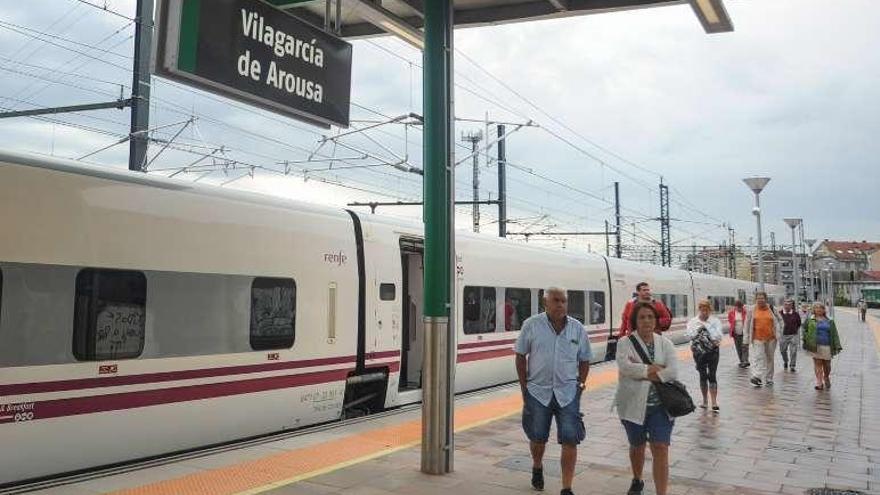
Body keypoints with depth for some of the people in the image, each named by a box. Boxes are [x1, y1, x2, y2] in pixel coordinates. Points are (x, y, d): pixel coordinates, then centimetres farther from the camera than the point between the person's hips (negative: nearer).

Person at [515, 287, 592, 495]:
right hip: (538, 391, -1)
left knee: (570, 440, -5)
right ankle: (537, 468, 44)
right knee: (538, 437, 13)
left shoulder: (577, 328, 2)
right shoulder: (531, 325, -4)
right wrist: (524, 387, 0)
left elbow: (584, 359, 11)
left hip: (567, 393, 1)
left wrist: (580, 385, 2)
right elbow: (520, 356, 1)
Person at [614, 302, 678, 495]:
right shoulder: (625, 343, -5)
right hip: (633, 405, 0)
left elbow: (673, 372, -11)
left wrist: (641, 372, -16)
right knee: (637, 446, 19)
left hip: (660, 405, 1)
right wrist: (655, 369, -19)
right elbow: (624, 366, -24)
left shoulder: (665, 343, 2)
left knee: (661, 449, -7)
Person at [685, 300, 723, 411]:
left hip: (713, 352, -2)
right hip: (699, 352, 2)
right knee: (703, 376, 10)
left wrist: (707, 326, -16)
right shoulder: (693, 321, 2)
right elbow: (688, 335, -9)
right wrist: (699, 327, -15)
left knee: (712, 376, -8)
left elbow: (719, 336, -14)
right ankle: (705, 401, 23)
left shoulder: (715, 321, -3)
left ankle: (714, 403, -7)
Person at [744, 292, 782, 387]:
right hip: (757, 338, -2)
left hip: (771, 338, 2)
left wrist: (778, 334, -5)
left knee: (770, 359, 11)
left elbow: (777, 322, 7)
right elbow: (747, 325, 5)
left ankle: (769, 379, 22)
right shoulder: (752, 310, 3)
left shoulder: (772, 309, 4)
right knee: (759, 358, -14)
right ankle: (756, 377, -21)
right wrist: (747, 339, 3)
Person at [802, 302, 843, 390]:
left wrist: (837, 346, 1)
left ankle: (826, 379, 34)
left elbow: (834, 334, 8)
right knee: (818, 365, -2)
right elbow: (805, 331, 8)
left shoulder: (830, 321, 10)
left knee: (827, 365, 9)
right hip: (816, 346, -2)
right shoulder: (810, 320, 5)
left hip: (827, 346, 2)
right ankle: (819, 383, 4)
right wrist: (806, 342, -2)